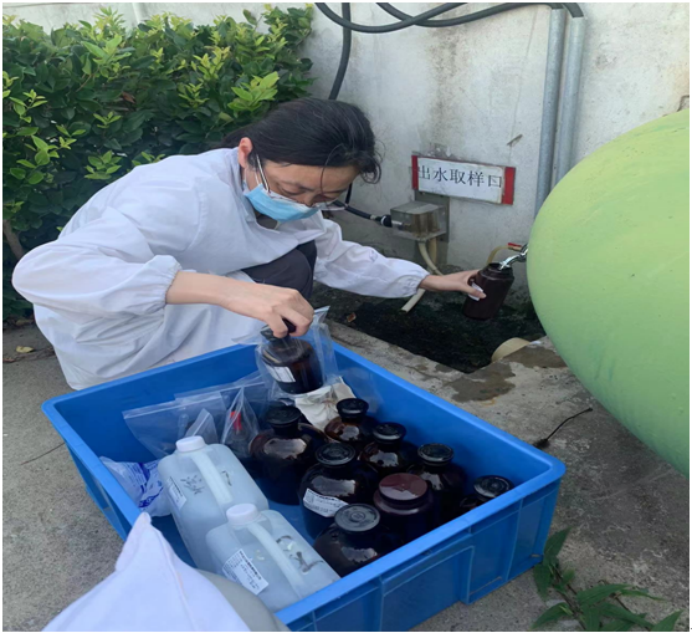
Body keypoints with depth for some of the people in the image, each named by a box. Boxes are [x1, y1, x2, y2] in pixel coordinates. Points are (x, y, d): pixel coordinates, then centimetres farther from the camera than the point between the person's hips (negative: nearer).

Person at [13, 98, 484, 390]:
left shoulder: (289, 196, -10)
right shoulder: (187, 195, -35)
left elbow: (339, 257, 9)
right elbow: (41, 272, -46)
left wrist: (430, 281, 1)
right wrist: (223, 289, -55)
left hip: (188, 321, 8)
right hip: (116, 349, -8)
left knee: (298, 254, -1)